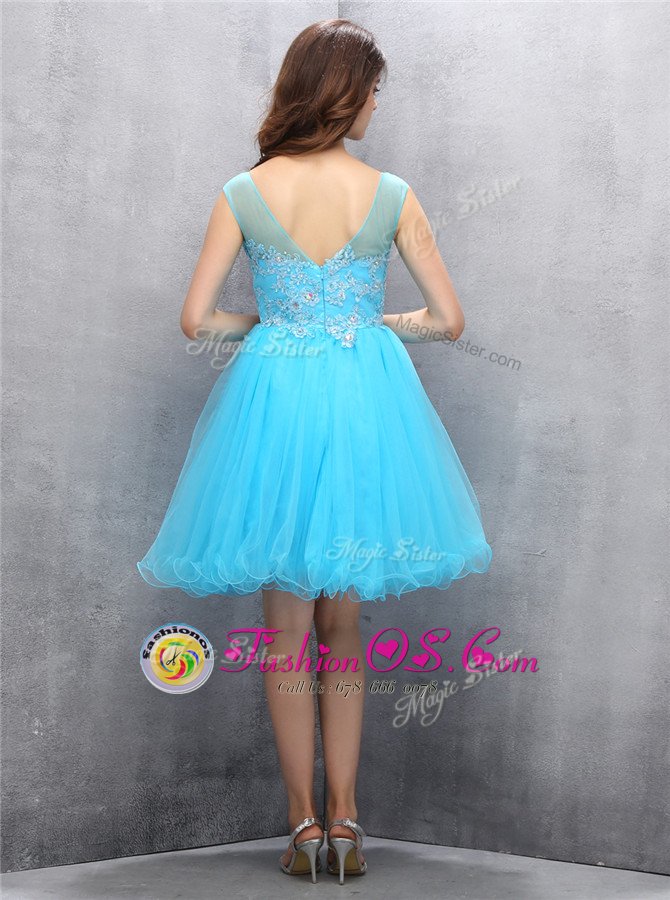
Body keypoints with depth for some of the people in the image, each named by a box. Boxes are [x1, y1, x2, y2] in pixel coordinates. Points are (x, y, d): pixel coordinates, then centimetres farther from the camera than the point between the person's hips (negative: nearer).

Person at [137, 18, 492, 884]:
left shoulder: (244, 193, -4)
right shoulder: (391, 194, -3)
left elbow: (196, 319, -5)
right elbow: (449, 319, 0)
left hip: (272, 399, 0)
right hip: (363, 402, 1)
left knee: (288, 631, 11)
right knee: (343, 626, 14)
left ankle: (303, 823, 16)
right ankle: (342, 819, 16)